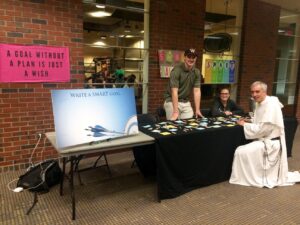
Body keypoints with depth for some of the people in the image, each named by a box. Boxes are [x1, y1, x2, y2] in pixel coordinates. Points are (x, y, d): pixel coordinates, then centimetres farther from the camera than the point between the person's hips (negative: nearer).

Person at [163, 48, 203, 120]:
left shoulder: (196, 72, -1)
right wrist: (175, 112, -30)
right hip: (172, 101, -5)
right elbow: (174, 92, -24)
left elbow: (197, 91, -3)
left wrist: (197, 110, -10)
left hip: (186, 102, 5)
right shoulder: (177, 70, -18)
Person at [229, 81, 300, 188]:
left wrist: (245, 125, -14)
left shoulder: (271, 105, -22)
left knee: (241, 152, -16)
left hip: (270, 143, -10)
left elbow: (263, 129, -25)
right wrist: (248, 122, -1)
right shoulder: (261, 104, 8)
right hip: (265, 140, 10)